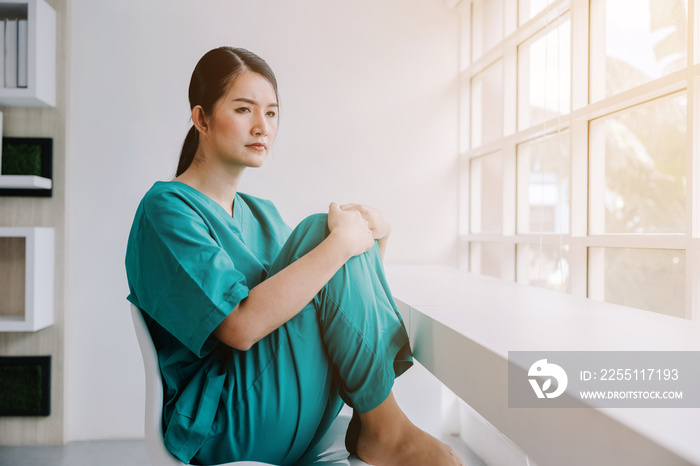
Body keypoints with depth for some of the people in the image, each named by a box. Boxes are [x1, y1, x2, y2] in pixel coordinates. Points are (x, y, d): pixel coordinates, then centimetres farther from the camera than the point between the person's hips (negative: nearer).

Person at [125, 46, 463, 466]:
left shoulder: (261, 214, 15)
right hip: (218, 428, -7)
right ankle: (384, 430, -10)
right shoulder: (167, 208, -11)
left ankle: (377, 427, -11)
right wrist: (341, 242, -22)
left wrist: (375, 237, -5)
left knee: (340, 229, -7)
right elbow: (242, 325, -25)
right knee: (324, 228, -20)